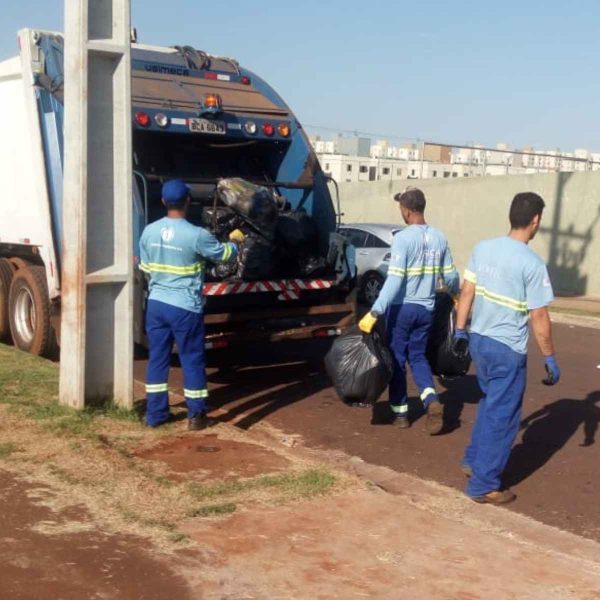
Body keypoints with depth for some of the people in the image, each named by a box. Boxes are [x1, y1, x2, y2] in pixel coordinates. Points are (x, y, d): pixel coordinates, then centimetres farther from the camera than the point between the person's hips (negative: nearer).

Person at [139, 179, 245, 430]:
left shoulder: (149, 231, 1)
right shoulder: (196, 235, -15)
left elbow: (145, 268, 12)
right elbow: (224, 254, 0)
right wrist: (235, 241, 22)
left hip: (156, 303, 5)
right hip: (185, 307, -5)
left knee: (157, 358, 12)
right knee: (192, 360, 6)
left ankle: (155, 413, 19)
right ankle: (196, 415, 14)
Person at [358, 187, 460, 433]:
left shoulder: (402, 238, -17)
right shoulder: (439, 237, 2)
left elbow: (394, 280, -24)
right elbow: (450, 275, 9)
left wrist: (374, 312, -24)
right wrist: (456, 295, 30)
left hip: (402, 307, -5)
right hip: (426, 308, 5)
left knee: (397, 359, 9)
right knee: (418, 355, 17)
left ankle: (400, 412, 17)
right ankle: (431, 400, -5)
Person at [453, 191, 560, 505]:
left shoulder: (482, 248, 0)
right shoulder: (532, 264, -17)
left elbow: (466, 293, 5)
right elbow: (539, 318, -14)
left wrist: (460, 331, 15)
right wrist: (550, 359, -5)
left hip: (478, 340, 7)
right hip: (508, 350, -7)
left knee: (489, 404, 26)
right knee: (501, 416, 5)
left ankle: (473, 461, 35)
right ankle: (484, 485, 13)